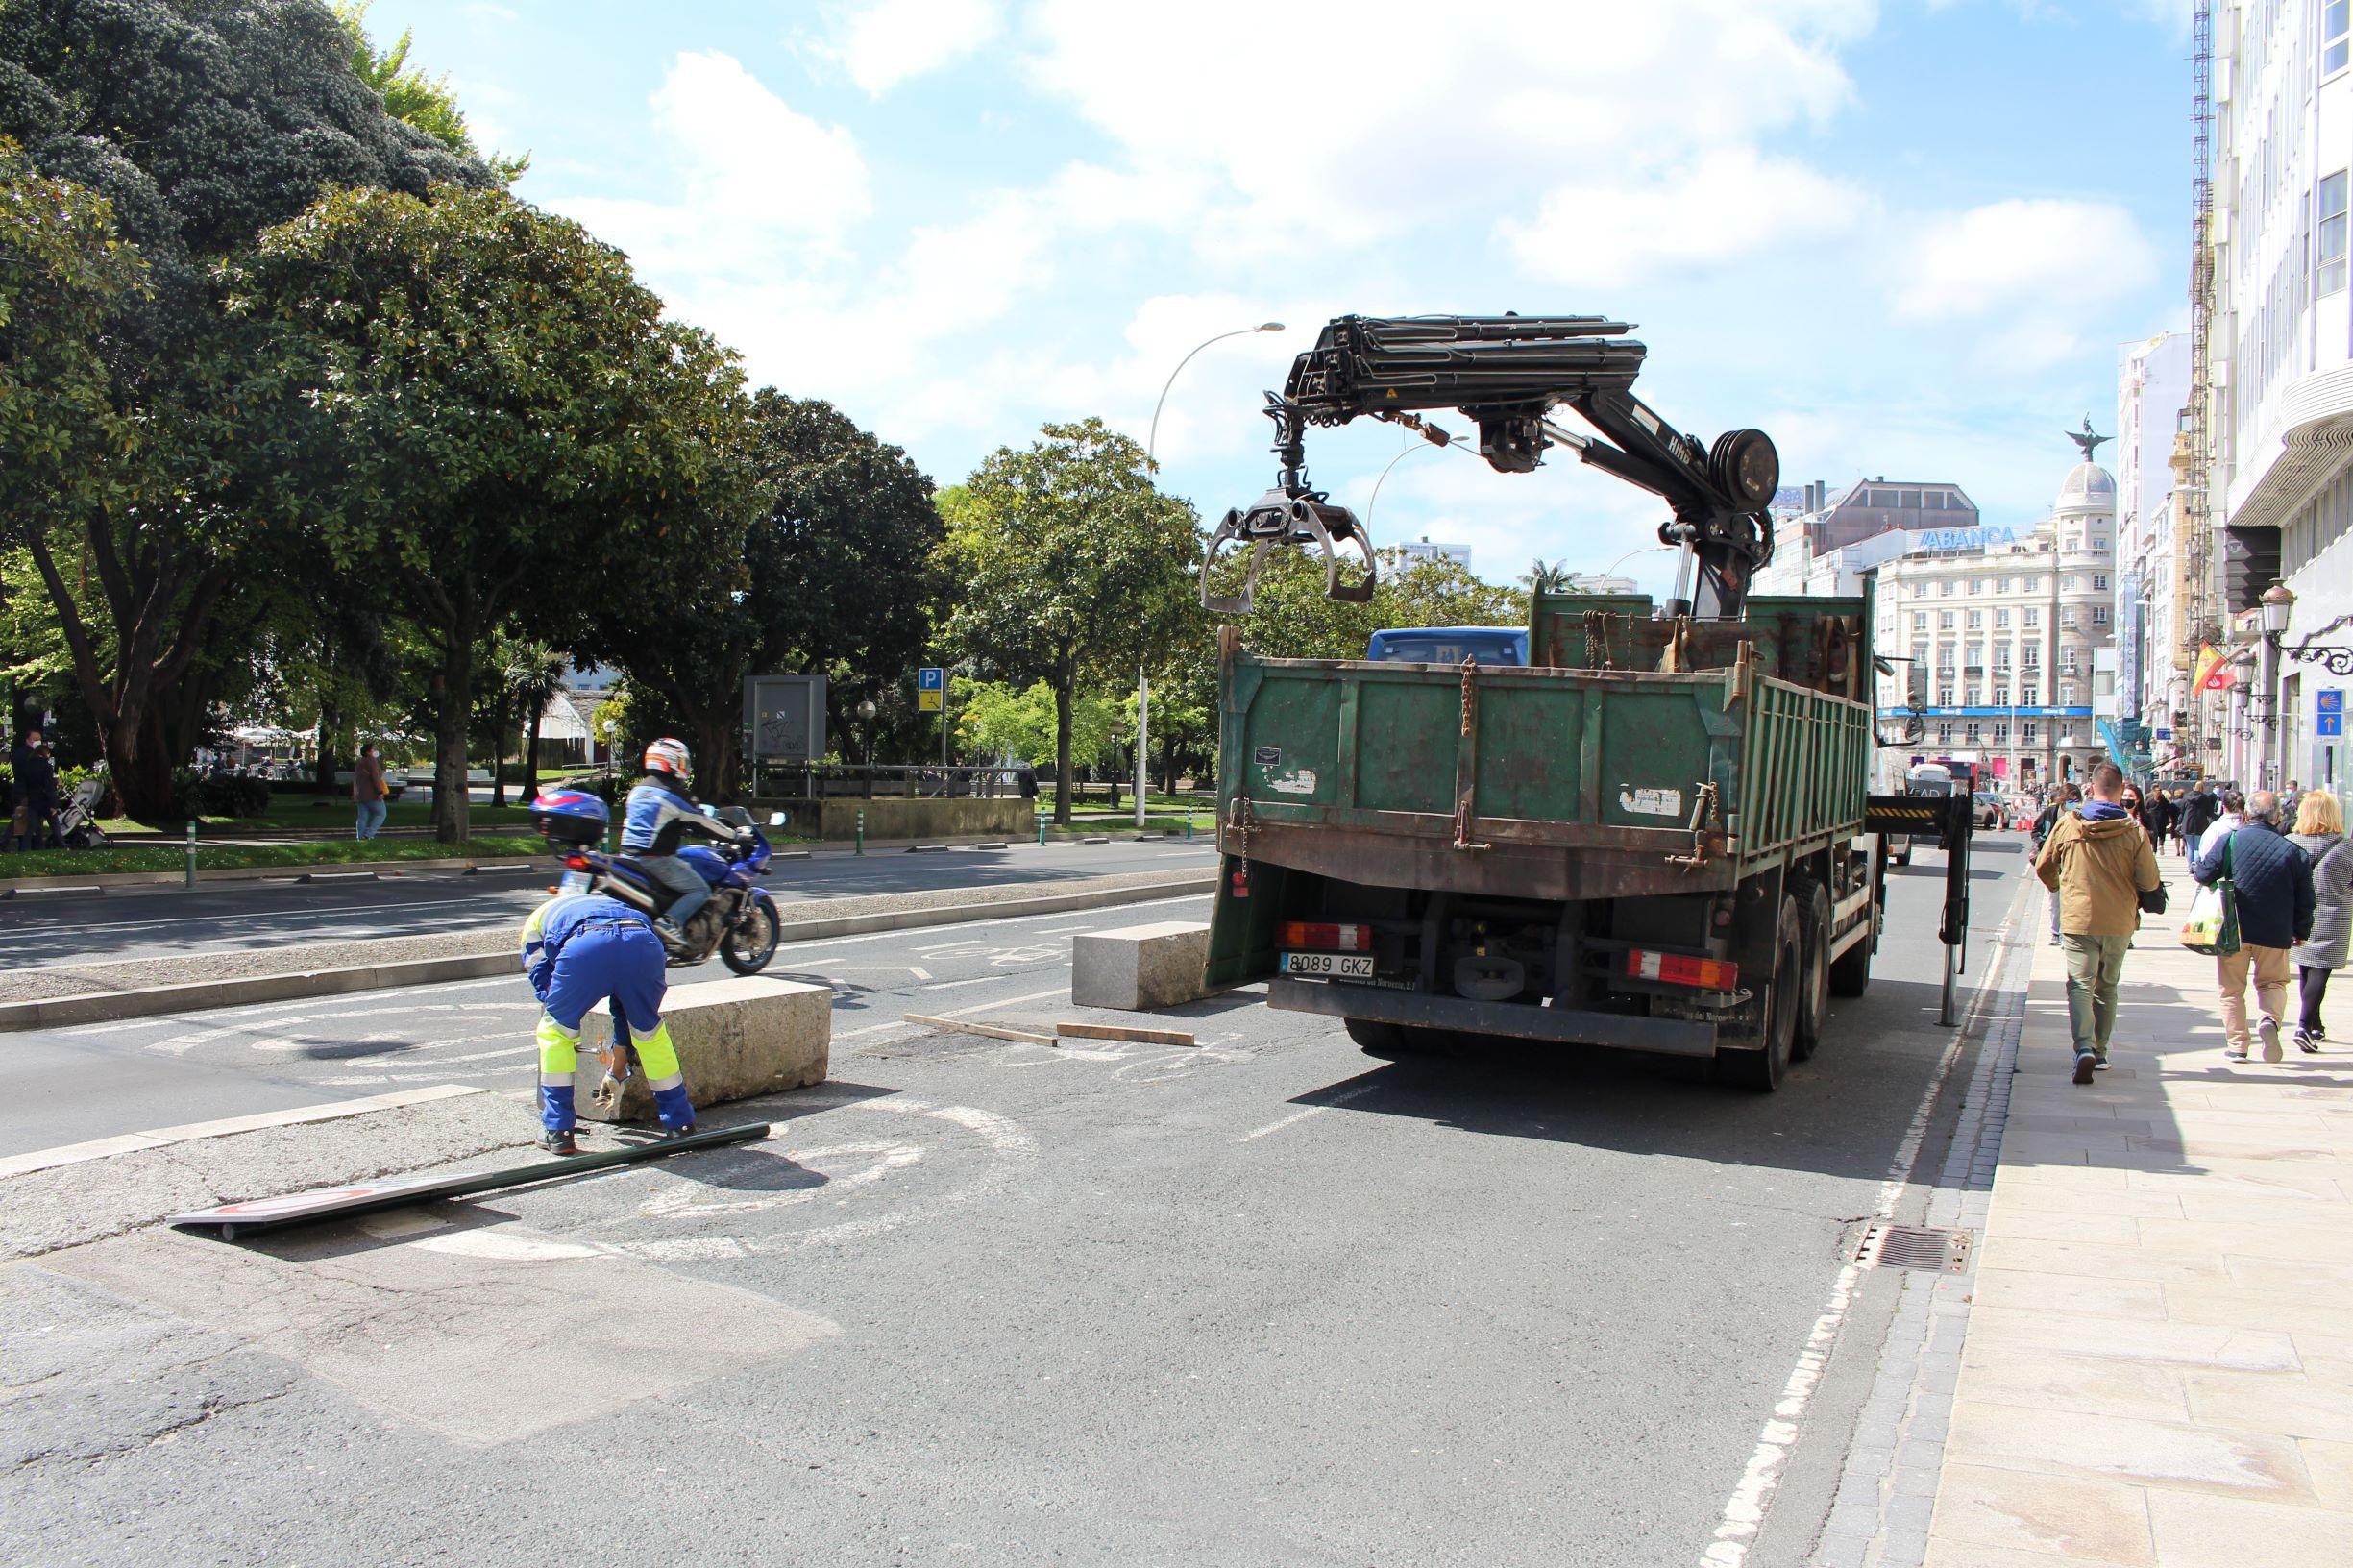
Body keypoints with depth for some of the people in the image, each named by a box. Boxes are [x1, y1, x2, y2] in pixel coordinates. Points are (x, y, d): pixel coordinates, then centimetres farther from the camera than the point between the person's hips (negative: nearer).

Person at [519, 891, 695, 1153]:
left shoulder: (537, 919, 40)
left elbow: (543, 985, 32)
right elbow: (627, 1005, 48)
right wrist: (616, 1070, 56)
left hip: (584, 945, -3)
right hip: (643, 942, 4)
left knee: (555, 1032, 21)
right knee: (650, 1033, 27)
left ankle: (557, 1131, 20)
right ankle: (680, 1122, 33)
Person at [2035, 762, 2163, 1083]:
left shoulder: (2067, 825, -7)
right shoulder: (2135, 832, -9)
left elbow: (2043, 867, 6)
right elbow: (2150, 882, -6)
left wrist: (2058, 887, 27)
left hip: (2077, 920, -1)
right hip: (2119, 923, 1)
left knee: (2080, 986, -2)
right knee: (2107, 987, 17)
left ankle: (2084, 1047, -23)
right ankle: (2100, 1051, 24)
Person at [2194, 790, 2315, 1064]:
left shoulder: (2230, 840, -10)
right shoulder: (2293, 851, -5)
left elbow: (2205, 874, -9)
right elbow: (2305, 900, 1)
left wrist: (2195, 867, 14)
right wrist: (2301, 932, 15)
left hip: (2233, 929, -1)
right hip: (2276, 934, 1)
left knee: (2232, 989, 12)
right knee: (2273, 983, 18)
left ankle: (2236, 1045, 10)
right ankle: (2271, 1018, -11)